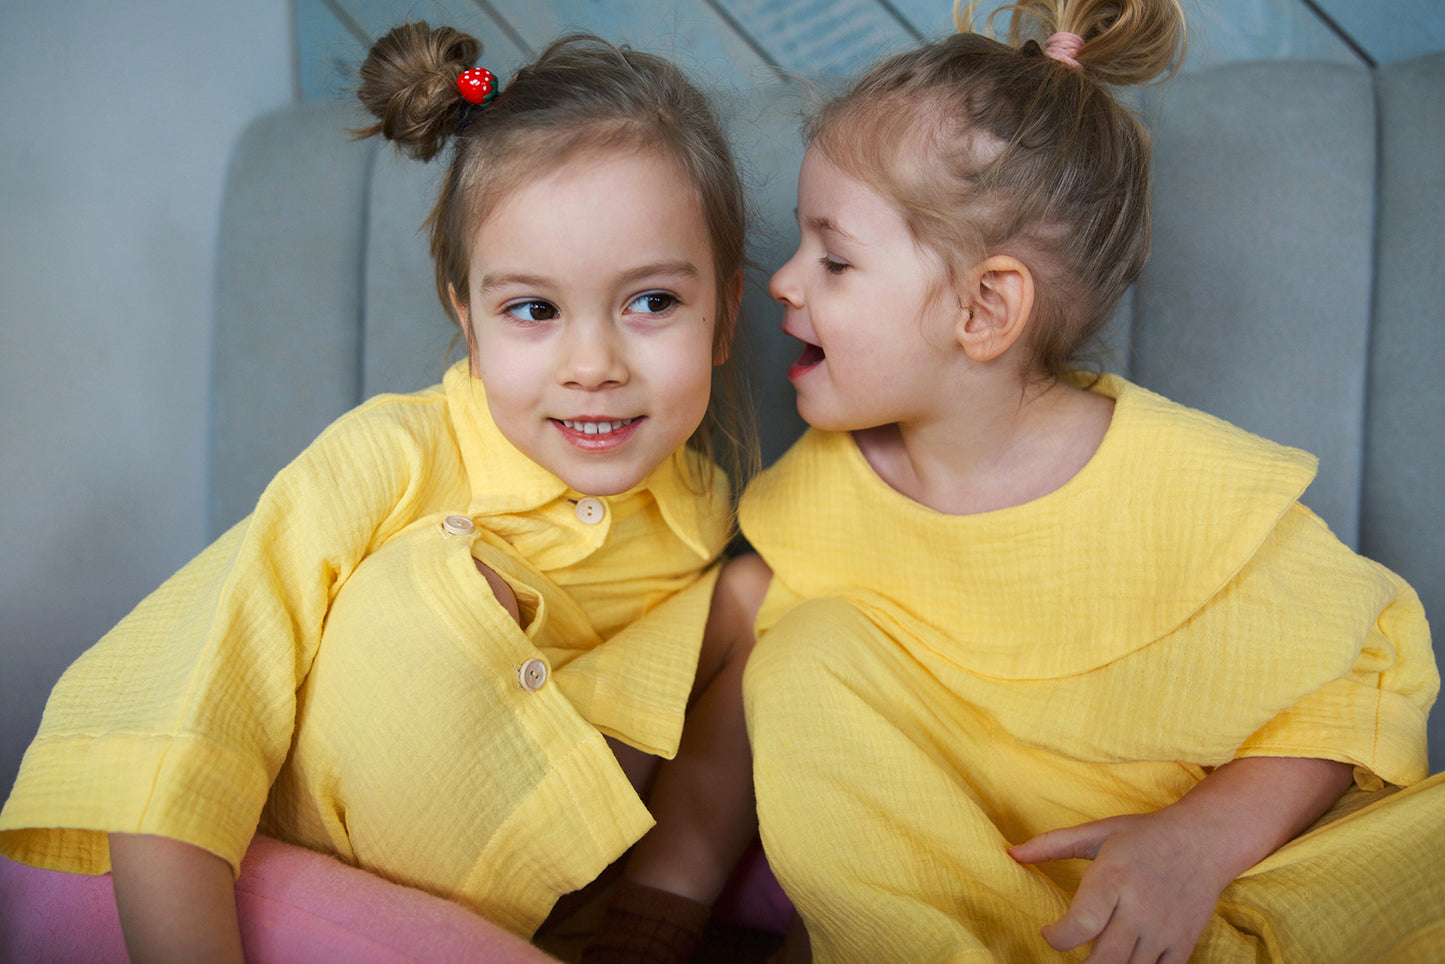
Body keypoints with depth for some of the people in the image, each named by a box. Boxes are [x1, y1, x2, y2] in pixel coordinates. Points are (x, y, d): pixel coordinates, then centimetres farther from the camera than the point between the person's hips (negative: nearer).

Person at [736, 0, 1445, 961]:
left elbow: (1364, 663, -9)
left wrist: (1204, 837, -22)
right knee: (808, 656, -21)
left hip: (1162, 887, -3)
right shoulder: (813, 497, -7)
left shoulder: (1194, 489, -19)